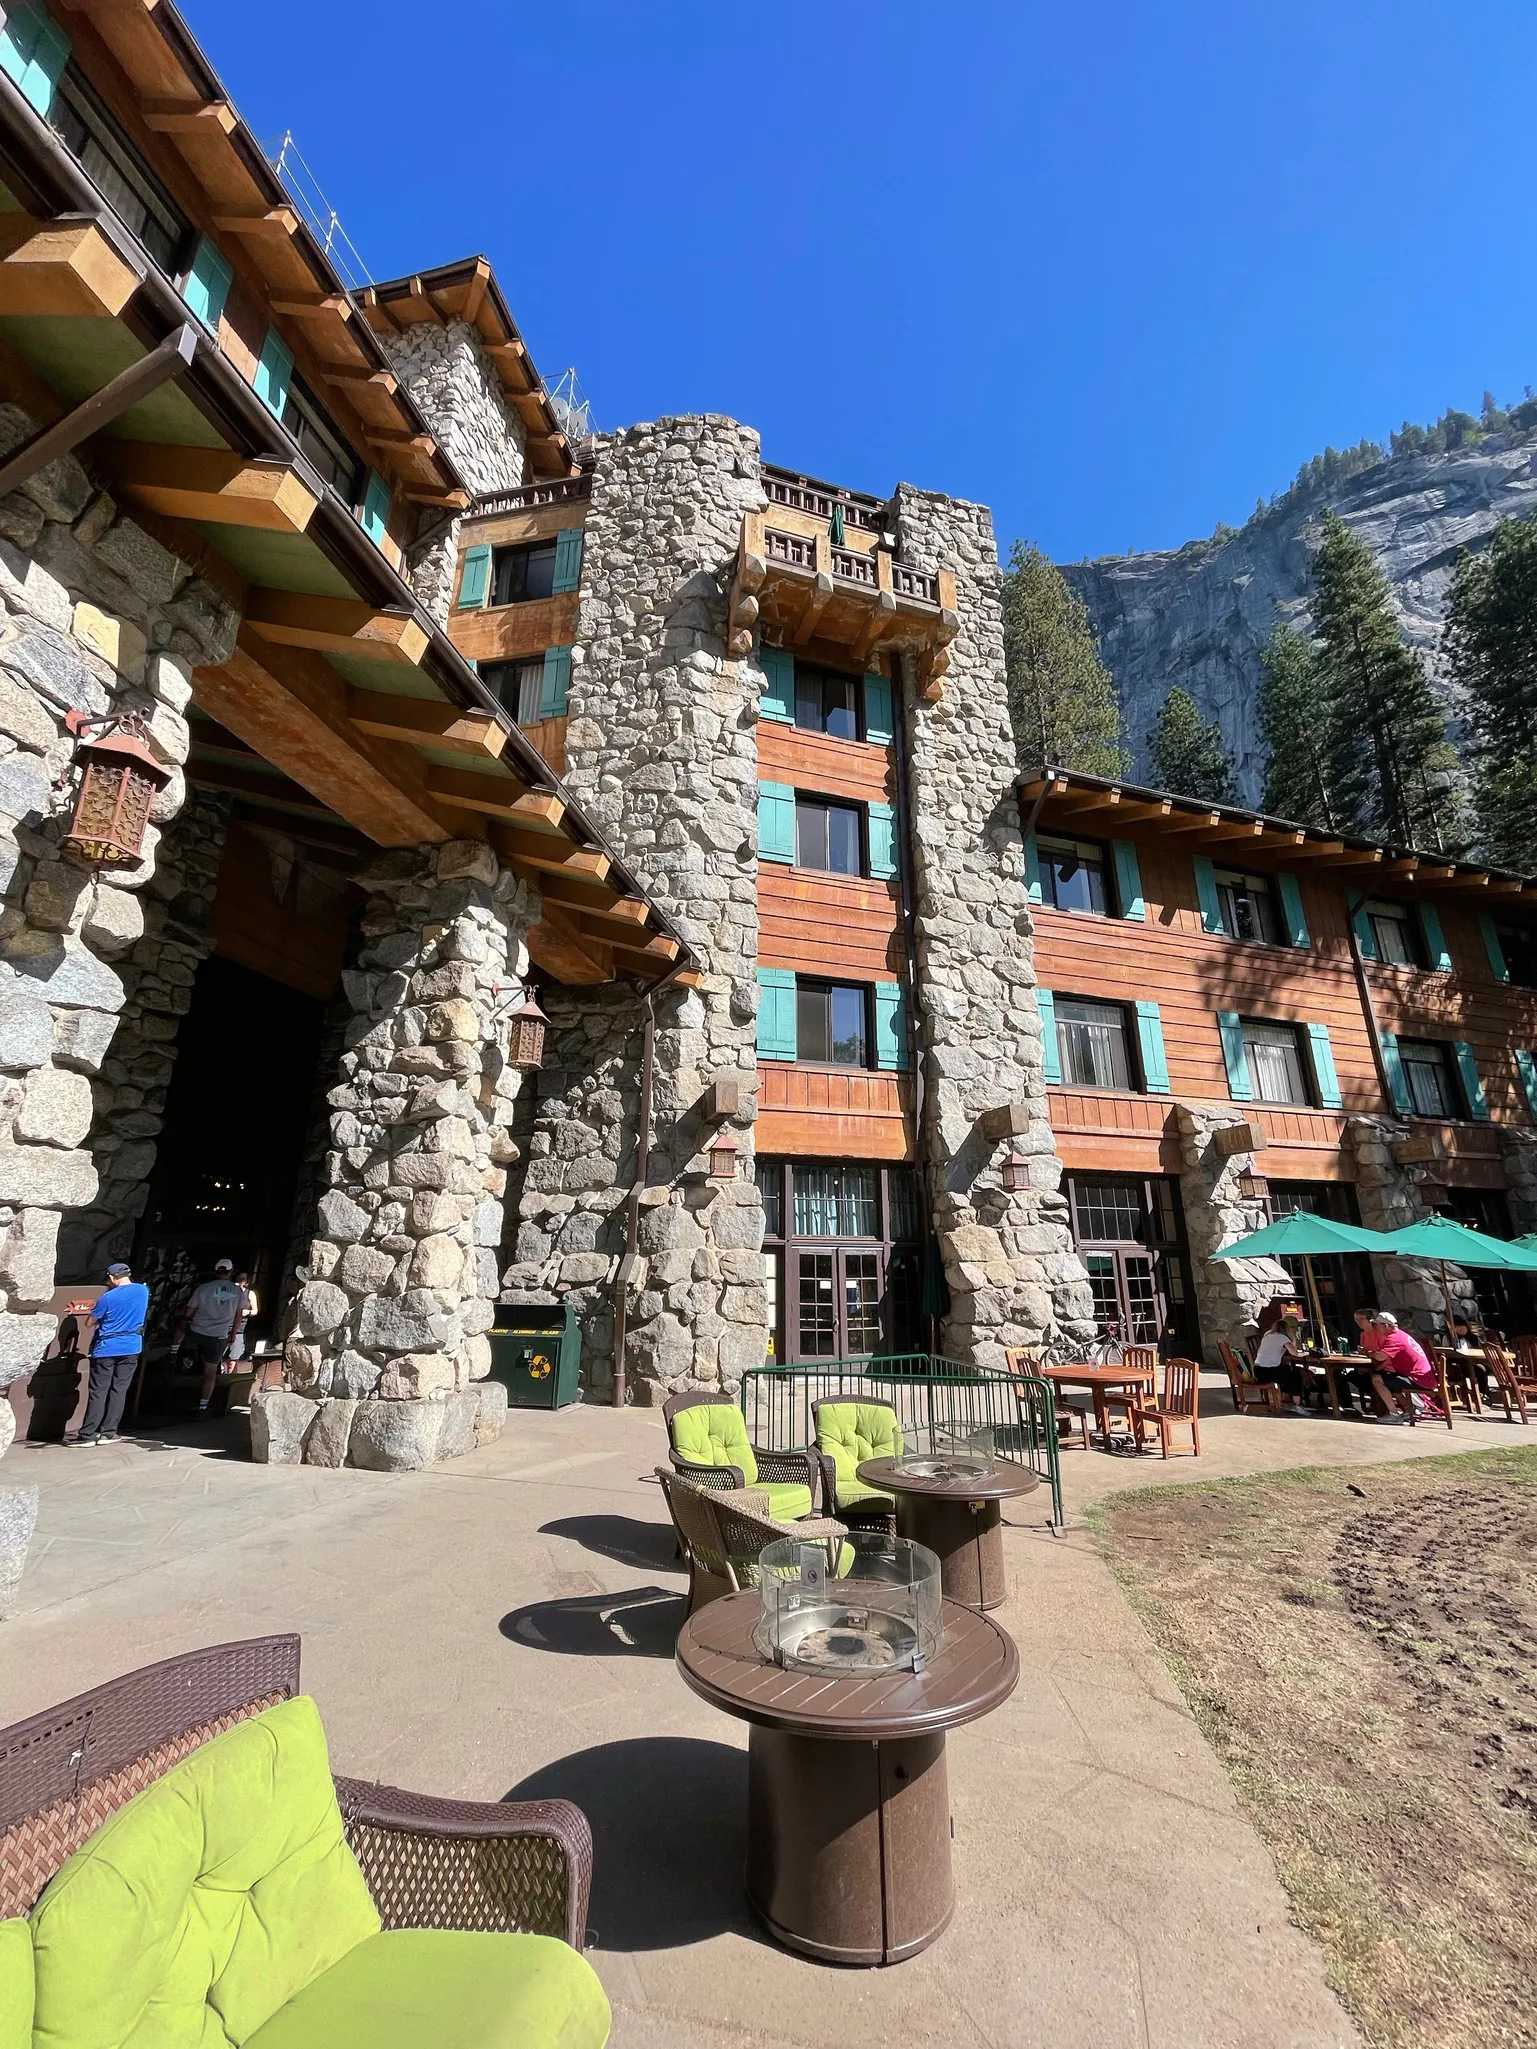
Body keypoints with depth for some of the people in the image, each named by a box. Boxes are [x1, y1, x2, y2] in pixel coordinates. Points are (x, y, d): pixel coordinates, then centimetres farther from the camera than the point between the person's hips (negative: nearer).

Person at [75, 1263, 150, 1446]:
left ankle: (87, 1435, 2)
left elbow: (90, 1322, 1)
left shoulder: (108, 1297, -10)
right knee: (119, 1390, 7)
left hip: (106, 1349, -3)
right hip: (131, 1348, 3)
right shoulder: (143, 1290, 2)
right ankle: (108, 1433, 9)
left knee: (98, 1392, 2)